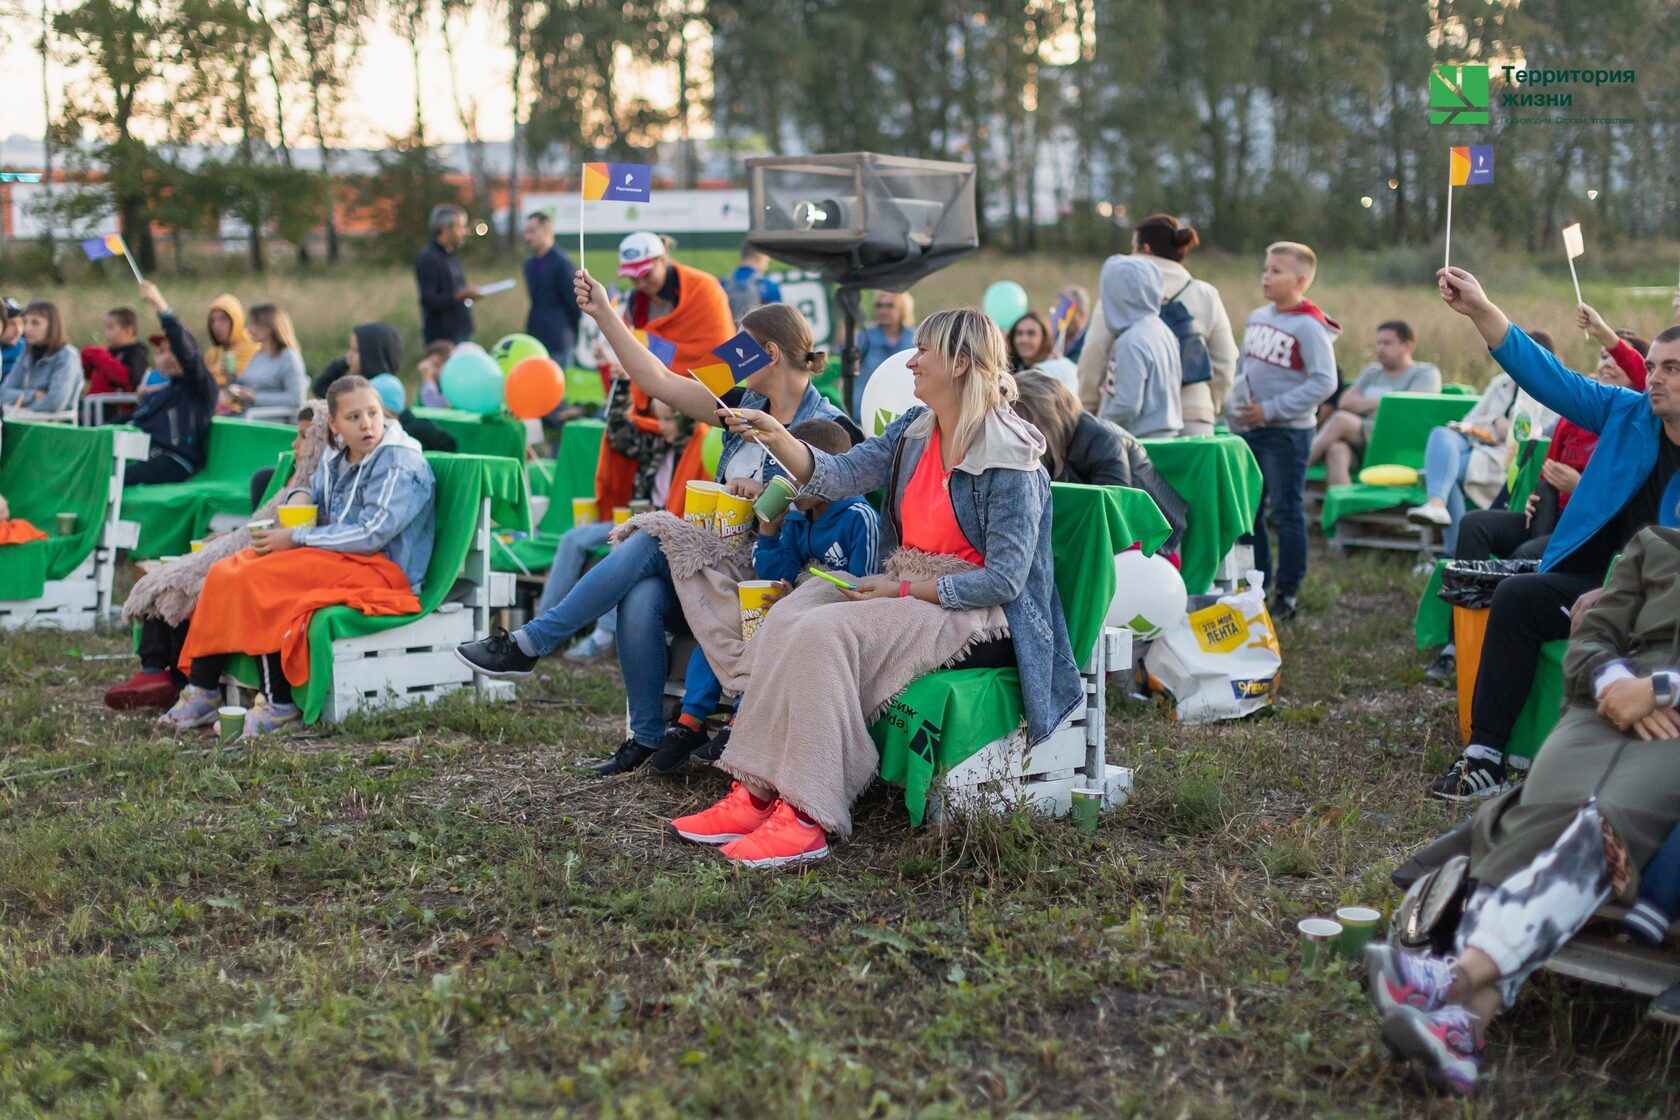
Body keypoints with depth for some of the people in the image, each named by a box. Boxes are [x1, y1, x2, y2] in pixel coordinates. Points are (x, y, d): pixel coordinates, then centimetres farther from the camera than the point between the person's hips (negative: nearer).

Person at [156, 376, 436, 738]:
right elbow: (313, 489, 33)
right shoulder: (336, 457, 13)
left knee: (258, 580, -24)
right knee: (223, 573, -5)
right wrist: (301, 496, 5)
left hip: (380, 570, -9)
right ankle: (201, 691, -6)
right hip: (338, 558, 9)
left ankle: (279, 707, -20)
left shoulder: (400, 464, -12)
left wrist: (296, 538, -16)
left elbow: (371, 534, -21)